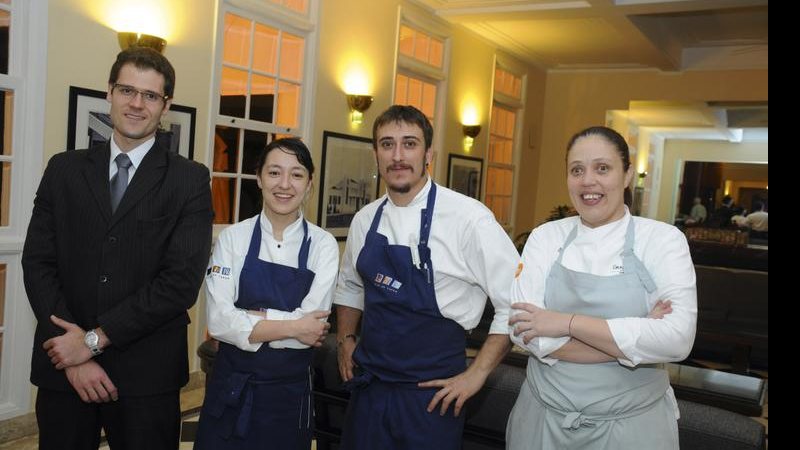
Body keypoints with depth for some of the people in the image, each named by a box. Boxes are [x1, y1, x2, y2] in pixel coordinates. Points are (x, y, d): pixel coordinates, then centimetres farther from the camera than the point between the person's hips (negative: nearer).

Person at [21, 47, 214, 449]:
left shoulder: (190, 180, -3)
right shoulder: (64, 169, 6)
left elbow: (182, 280, -11)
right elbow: (37, 262, 1)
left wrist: (95, 338, -12)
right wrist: (73, 358, -9)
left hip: (146, 373, -2)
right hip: (62, 368, 3)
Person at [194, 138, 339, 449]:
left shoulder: (323, 244, -6)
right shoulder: (233, 237, -5)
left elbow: (311, 326, -15)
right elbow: (219, 321, -14)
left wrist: (248, 317, -16)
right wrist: (291, 327, -18)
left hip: (290, 390, 0)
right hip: (231, 387, 0)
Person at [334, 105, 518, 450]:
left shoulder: (467, 217, -16)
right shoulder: (365, 220, 2)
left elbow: (515, 301, -13)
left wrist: (476, 374, -11)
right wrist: (345, 338, 9)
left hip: (431, 393, -5)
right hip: (368, 384, 5)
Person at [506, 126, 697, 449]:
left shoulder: (663, 239, -8)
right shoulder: (545, 237, -3)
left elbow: (677, 339, -20)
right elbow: (525, 332, -14)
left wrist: (567, 323, -21)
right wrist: (632, 341, -19)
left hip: (631, 423, -1)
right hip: (543, 417, 2)